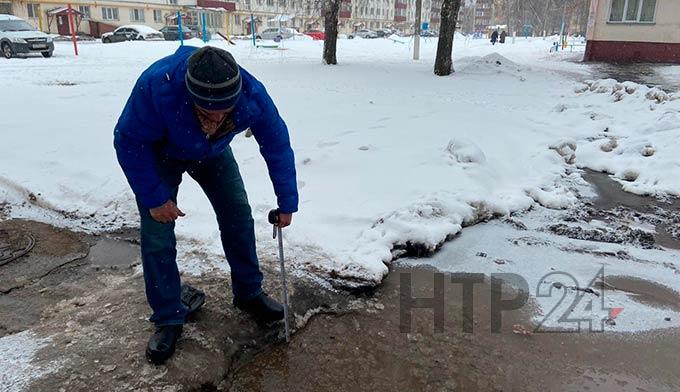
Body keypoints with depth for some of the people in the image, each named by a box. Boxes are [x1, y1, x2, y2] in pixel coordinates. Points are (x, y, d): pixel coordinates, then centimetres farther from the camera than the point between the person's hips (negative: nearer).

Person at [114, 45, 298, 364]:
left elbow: (278, 147, -18)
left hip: (213, 153, 3)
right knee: (156, 236, -8)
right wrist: (154, 198, -23)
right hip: (160, 155, -2)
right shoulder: (157, 86, -42)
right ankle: (168, 319, 9)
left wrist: (286, 204, -12)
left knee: (239, 216, -1)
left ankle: (249, 293, 19)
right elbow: (129, 143, -26)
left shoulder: (252, 95, -35)